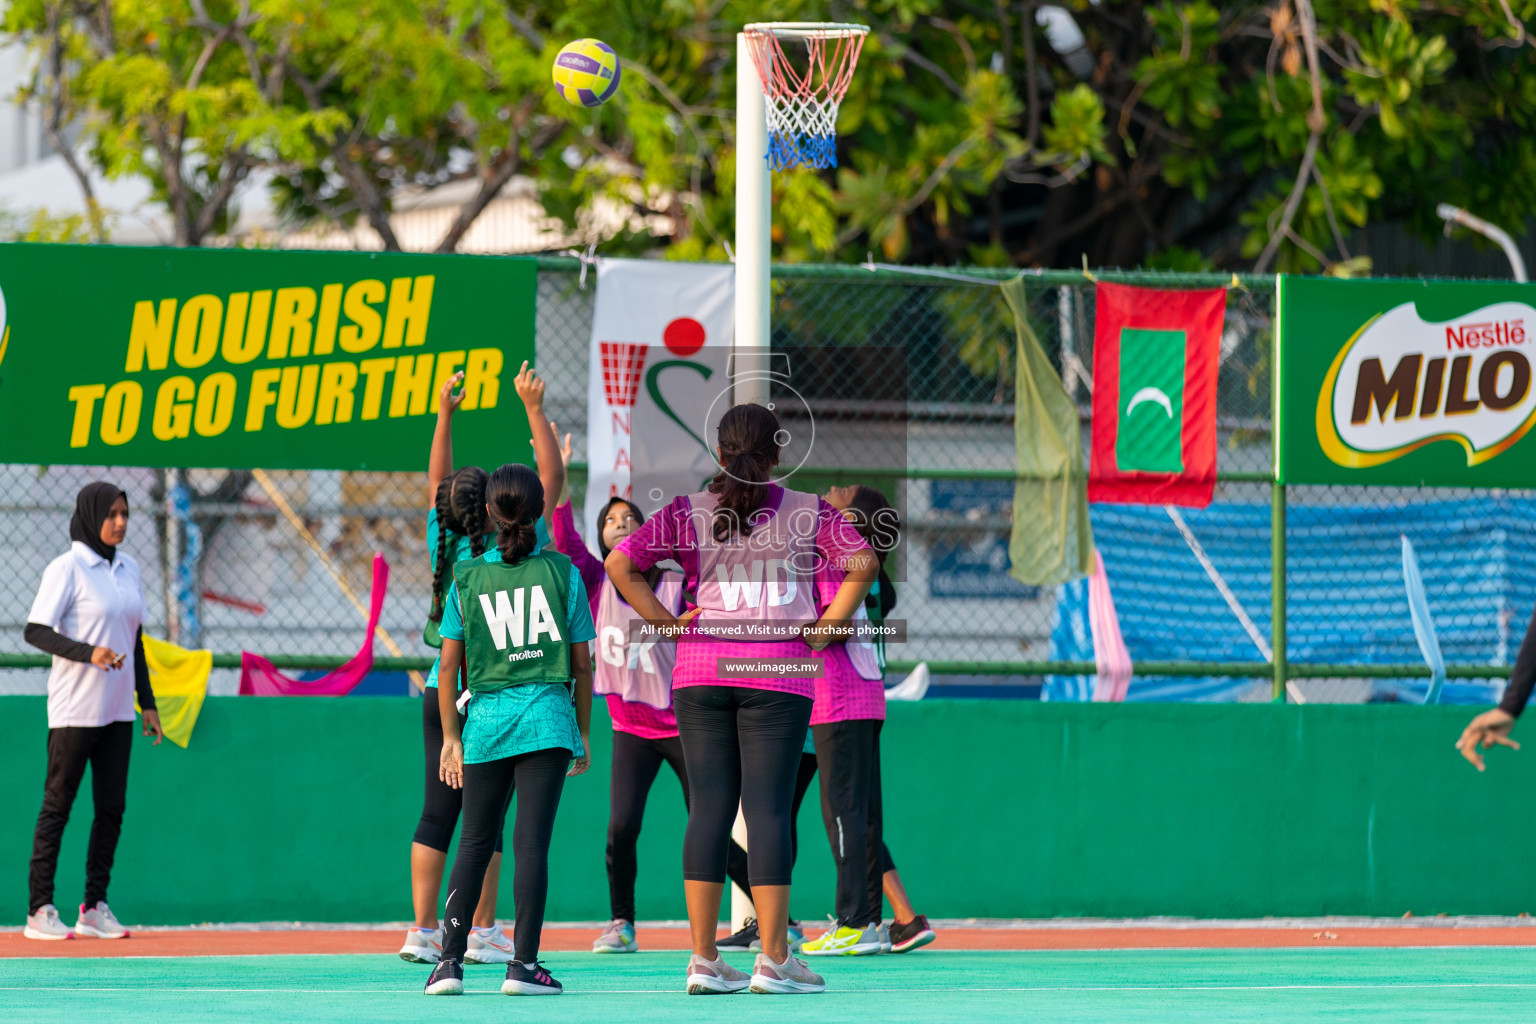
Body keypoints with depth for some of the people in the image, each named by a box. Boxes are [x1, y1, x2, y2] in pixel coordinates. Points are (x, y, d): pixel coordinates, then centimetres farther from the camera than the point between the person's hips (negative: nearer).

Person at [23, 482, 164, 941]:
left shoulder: (129, 568, 12)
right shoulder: (67, 568, -9)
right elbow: (35, 631, -13)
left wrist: (147, 701, 15)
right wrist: (88, 653, -26)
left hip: (117, 709, 7)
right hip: (74, 708, -7)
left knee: (112, 807, 5)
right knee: (57, 805, -3)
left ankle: (95, 907, 13)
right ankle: (39, 911, -1)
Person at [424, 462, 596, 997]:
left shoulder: (467, 577, 4)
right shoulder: (562, 572, 1)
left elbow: (449, 665, 4)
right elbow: (582, 664, 3)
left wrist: (451, 738, 12)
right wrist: (584, 733, 13)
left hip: (486, 717, 2)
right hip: (547, 716, -2)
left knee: (475, 843, 11)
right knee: (532, 841, -4)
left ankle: (451, 959, 7)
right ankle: (524, 964, -7)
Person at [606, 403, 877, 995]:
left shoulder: (688, 513, 6)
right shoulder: (807, 512, 3)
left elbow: (620, 563, 0)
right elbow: (861, 562, -8)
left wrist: (665, 621, 2)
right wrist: (824, 629, -3)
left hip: (700, 669, 2)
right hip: (778, 674, -2)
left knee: (708, 807, 4)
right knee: (768, 808, -2)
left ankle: (703, 959, 2)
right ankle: (773, 960, -4)